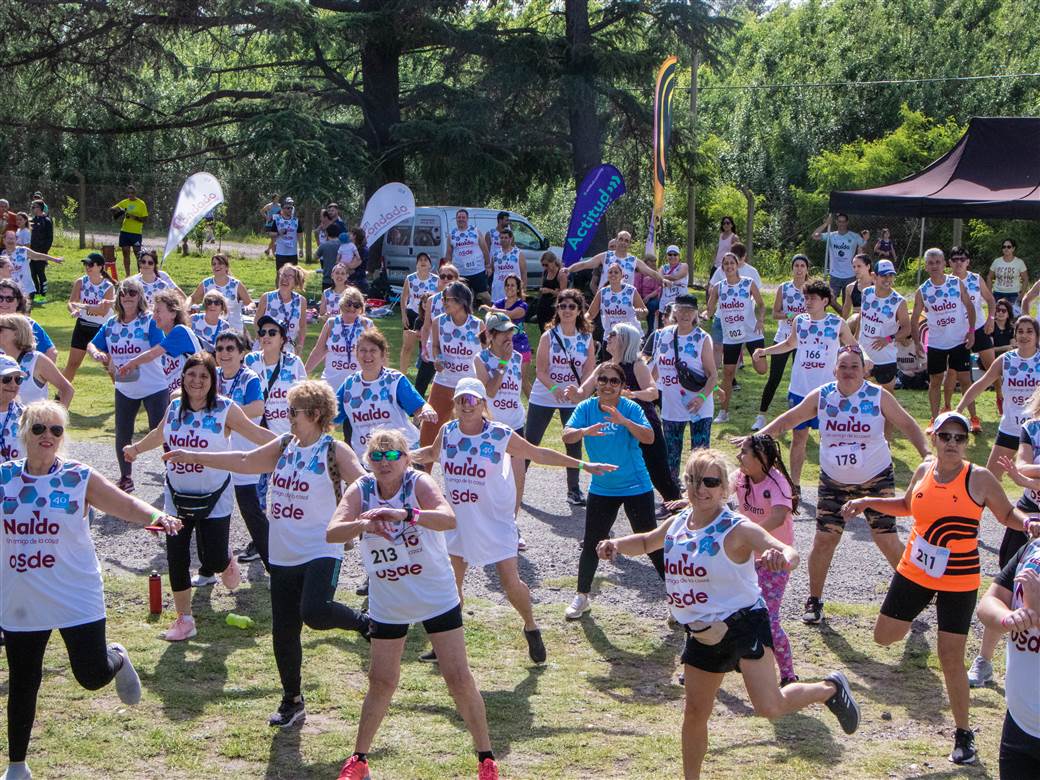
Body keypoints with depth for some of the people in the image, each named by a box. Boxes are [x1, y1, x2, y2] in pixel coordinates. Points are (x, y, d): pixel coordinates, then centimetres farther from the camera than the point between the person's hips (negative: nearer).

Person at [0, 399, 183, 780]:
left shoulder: (79, 477, -7)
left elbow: (124, 504, -3)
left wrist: (156, 517, -20)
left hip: (76, 600, -2)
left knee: (92, 676, -4)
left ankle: (116, 658, 34)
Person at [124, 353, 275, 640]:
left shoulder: (225, 409, -11)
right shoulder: (174, 408, 1)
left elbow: (255, 433, -7)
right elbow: (160, 434, 20)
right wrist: (136, 448, 29)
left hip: (214, 499, -4)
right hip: (177, 498, 4)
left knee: (213, 561, -7)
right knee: (176, 559, 2)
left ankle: (227, 561, 33)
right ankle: (184, 620, 18)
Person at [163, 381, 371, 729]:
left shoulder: (334, 451, -9)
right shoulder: (284, 446, 9)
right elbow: (245, 461, 18)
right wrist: (194, 457, 19)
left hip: (321, 553, -6)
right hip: (283, 556, 7)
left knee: (314, 612, -29)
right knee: (283, 632, 9)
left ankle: (366, 623, 1)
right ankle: (292, 702, 24)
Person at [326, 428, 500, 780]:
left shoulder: (419, 482, -18)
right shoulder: (361, 490, -8)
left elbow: (448, 519, -36)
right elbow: (331, 533, -21)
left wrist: (404, 514, -51)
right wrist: (363, 524, -40)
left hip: (437, 599, -2)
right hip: (387, 605, 3)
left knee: (459, 679, -1)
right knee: (381, 683, 9)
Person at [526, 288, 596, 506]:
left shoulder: (587, 339, 0)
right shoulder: (548, 337, -5)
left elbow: (589, 372, -4)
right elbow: (540, 370, -10)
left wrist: (578, 391, -24)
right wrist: (554, 389, -28)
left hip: (574, 400, 1)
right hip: (543, 398, -1)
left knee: (574, 443, 3)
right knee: (530, 441, 1)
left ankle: (573, 490, 16)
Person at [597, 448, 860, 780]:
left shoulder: (737, 529, -19)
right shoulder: (676, 524, 2)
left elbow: (790, 553, -30)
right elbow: (646, 543, 23)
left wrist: (783, 558, -54)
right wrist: (616, 545, 3)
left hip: (743, 623, -6)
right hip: (702, 634, 6)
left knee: (770, 707, -19)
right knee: (695, 714, 12)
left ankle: (830, 689, 9)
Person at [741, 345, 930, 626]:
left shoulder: (879, 396, -9)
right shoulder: (821, 397, -4)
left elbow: (908, 425, -3)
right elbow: (789, 419, 5)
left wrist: (926, 454, -18)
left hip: (876, 480, -2)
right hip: (833, 482, 2)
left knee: (887, 540, -5)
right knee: (824, 538, -3)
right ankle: (814, 600, 13)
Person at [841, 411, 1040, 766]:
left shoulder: (979, 478, -12)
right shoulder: (924, 471, 1)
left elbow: (1007, 515, -2)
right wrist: (868, 502, 10)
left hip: (959, 581, -5)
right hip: (914, 571, 5)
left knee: (951, 659, -5)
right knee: (884, 636, 11)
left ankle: (964, 733, 11)